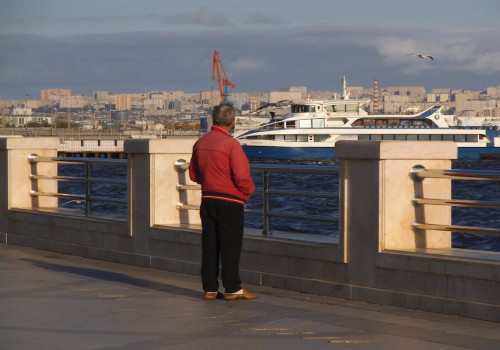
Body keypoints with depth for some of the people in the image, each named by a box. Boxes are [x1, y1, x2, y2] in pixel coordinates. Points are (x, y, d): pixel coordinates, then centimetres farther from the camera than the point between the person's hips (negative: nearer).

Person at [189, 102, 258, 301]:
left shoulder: (200, 143, 6)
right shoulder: (231, 144, -14)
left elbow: (193, 174, 15)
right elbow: (242, 177, -18)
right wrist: (249, 190, 1)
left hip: (207, 200, 6)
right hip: (229, 202, -6)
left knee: (209, 245, 9)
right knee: (230, 245, -1)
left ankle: (210, 289, 12)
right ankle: (232, 289, 1)